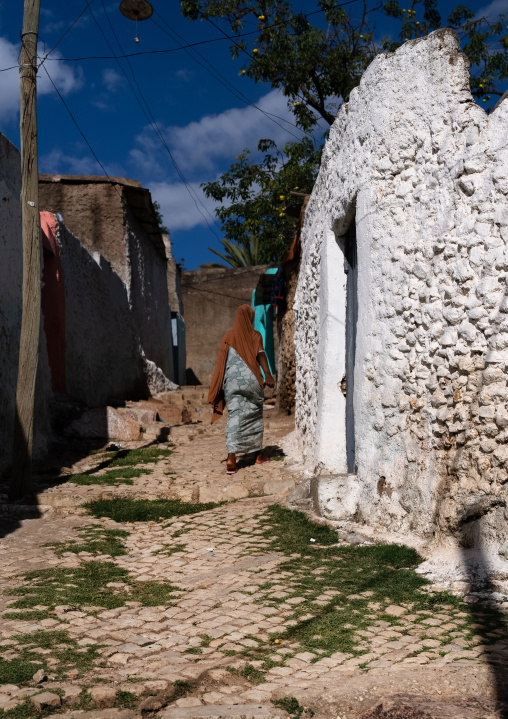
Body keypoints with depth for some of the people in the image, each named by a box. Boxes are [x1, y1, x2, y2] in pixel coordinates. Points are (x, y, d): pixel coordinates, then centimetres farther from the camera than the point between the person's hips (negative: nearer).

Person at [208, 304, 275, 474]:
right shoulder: (255, 336, 5)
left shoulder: (228, 337, 11)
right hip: (250, 380, -1)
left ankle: (231, 458, -19)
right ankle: (259, 455, 24)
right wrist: (268, 375, -23)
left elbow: (221, 363, 8)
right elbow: (261, 354, -12)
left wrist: (216, 393, 12)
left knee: (234, 417, -3)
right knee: (255, 415, 15)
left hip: (231, 381, 1)